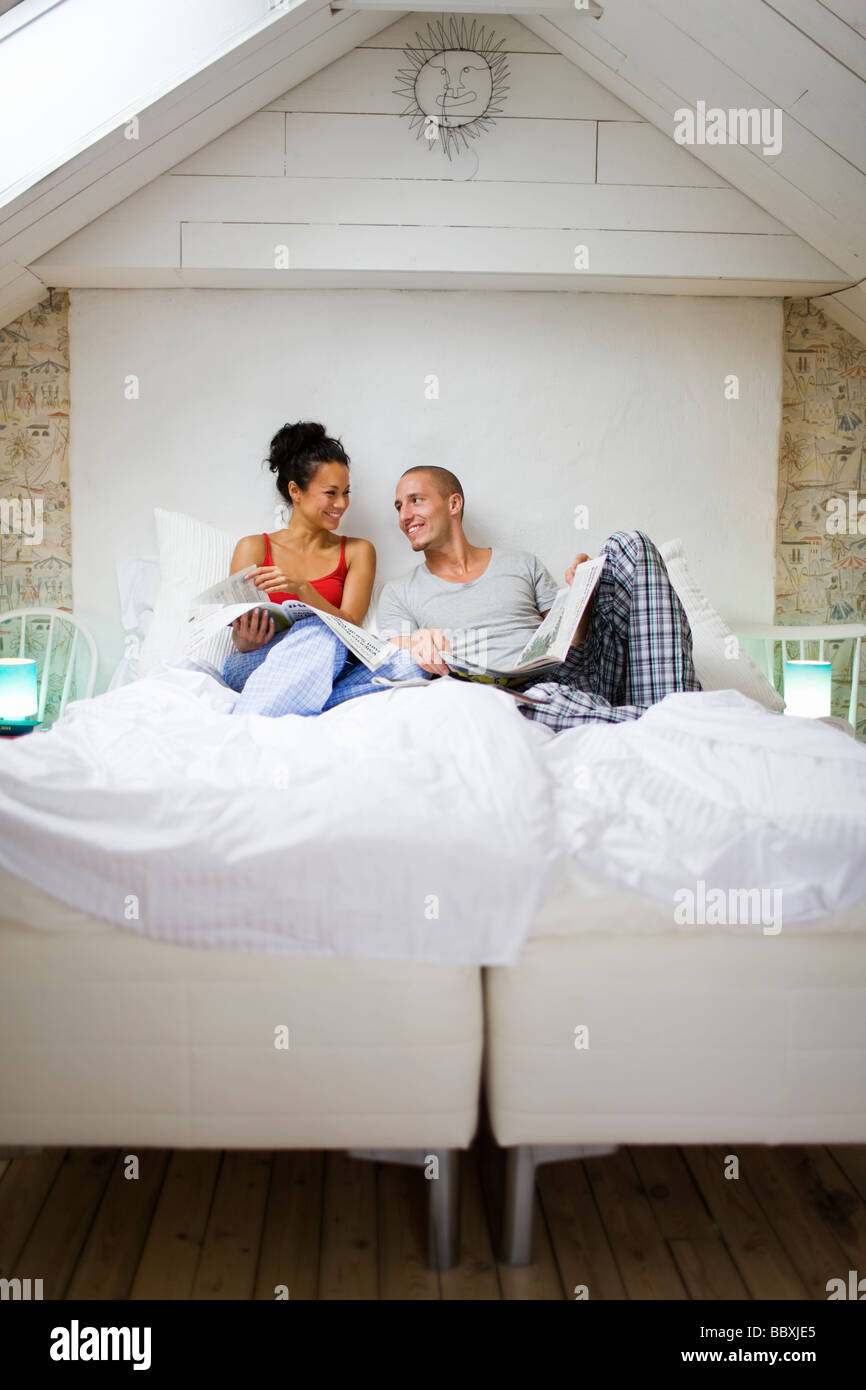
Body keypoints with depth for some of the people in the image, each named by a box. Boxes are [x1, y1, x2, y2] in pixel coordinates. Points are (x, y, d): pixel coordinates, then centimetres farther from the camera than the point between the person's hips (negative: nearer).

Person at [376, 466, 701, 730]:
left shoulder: (522, 565, 25)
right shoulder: (399, 593, 20)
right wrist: (417, 647, -18)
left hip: (575, 679, 4)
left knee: (627, 544, -10)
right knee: (536, 697, -44)